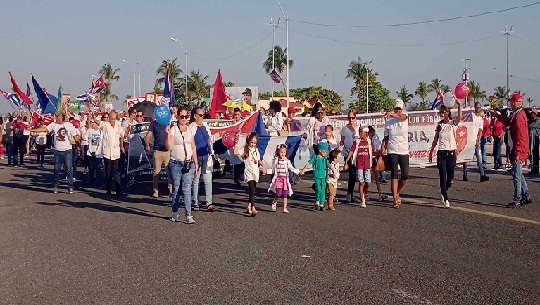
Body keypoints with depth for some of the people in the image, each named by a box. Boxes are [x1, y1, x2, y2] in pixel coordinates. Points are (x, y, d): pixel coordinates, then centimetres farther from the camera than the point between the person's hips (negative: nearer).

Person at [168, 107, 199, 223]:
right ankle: (175, 213, 20)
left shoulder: (190, 129, 11)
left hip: (189, 163, 2)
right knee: (176, 189, 6)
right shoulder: (173, 129, -2)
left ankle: (188, 215, -10)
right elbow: (169, 147, -11)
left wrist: (196, 163, 13)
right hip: (175, 163, -2)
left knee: (187, 189, -6)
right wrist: (168, 134, -21)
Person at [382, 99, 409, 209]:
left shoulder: (405, 116, 2)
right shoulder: (388, 121, 5)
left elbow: (401, 117, -25)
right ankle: (395, 200, -6)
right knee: (394, 175, -6)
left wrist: (391, 114, -44)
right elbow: (386, 137, 9)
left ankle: (397, 193, 27)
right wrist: (383, 147, -9)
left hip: (404, 151, 1)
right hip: (392, 151, -1)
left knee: (405, 176, 1)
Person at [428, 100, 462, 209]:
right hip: (441, 153, 2)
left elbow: (459, 117, -23)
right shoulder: (439, 125, 9)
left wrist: (459, 105, -34)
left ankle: (443, 192, 30)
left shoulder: (453, 123, 0)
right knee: (443, 177, -5)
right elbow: (435, 140, 13)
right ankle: (445, 199, -1)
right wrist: (431, 152, 11)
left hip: (451, 153, -2)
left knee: (450, 178, 2)